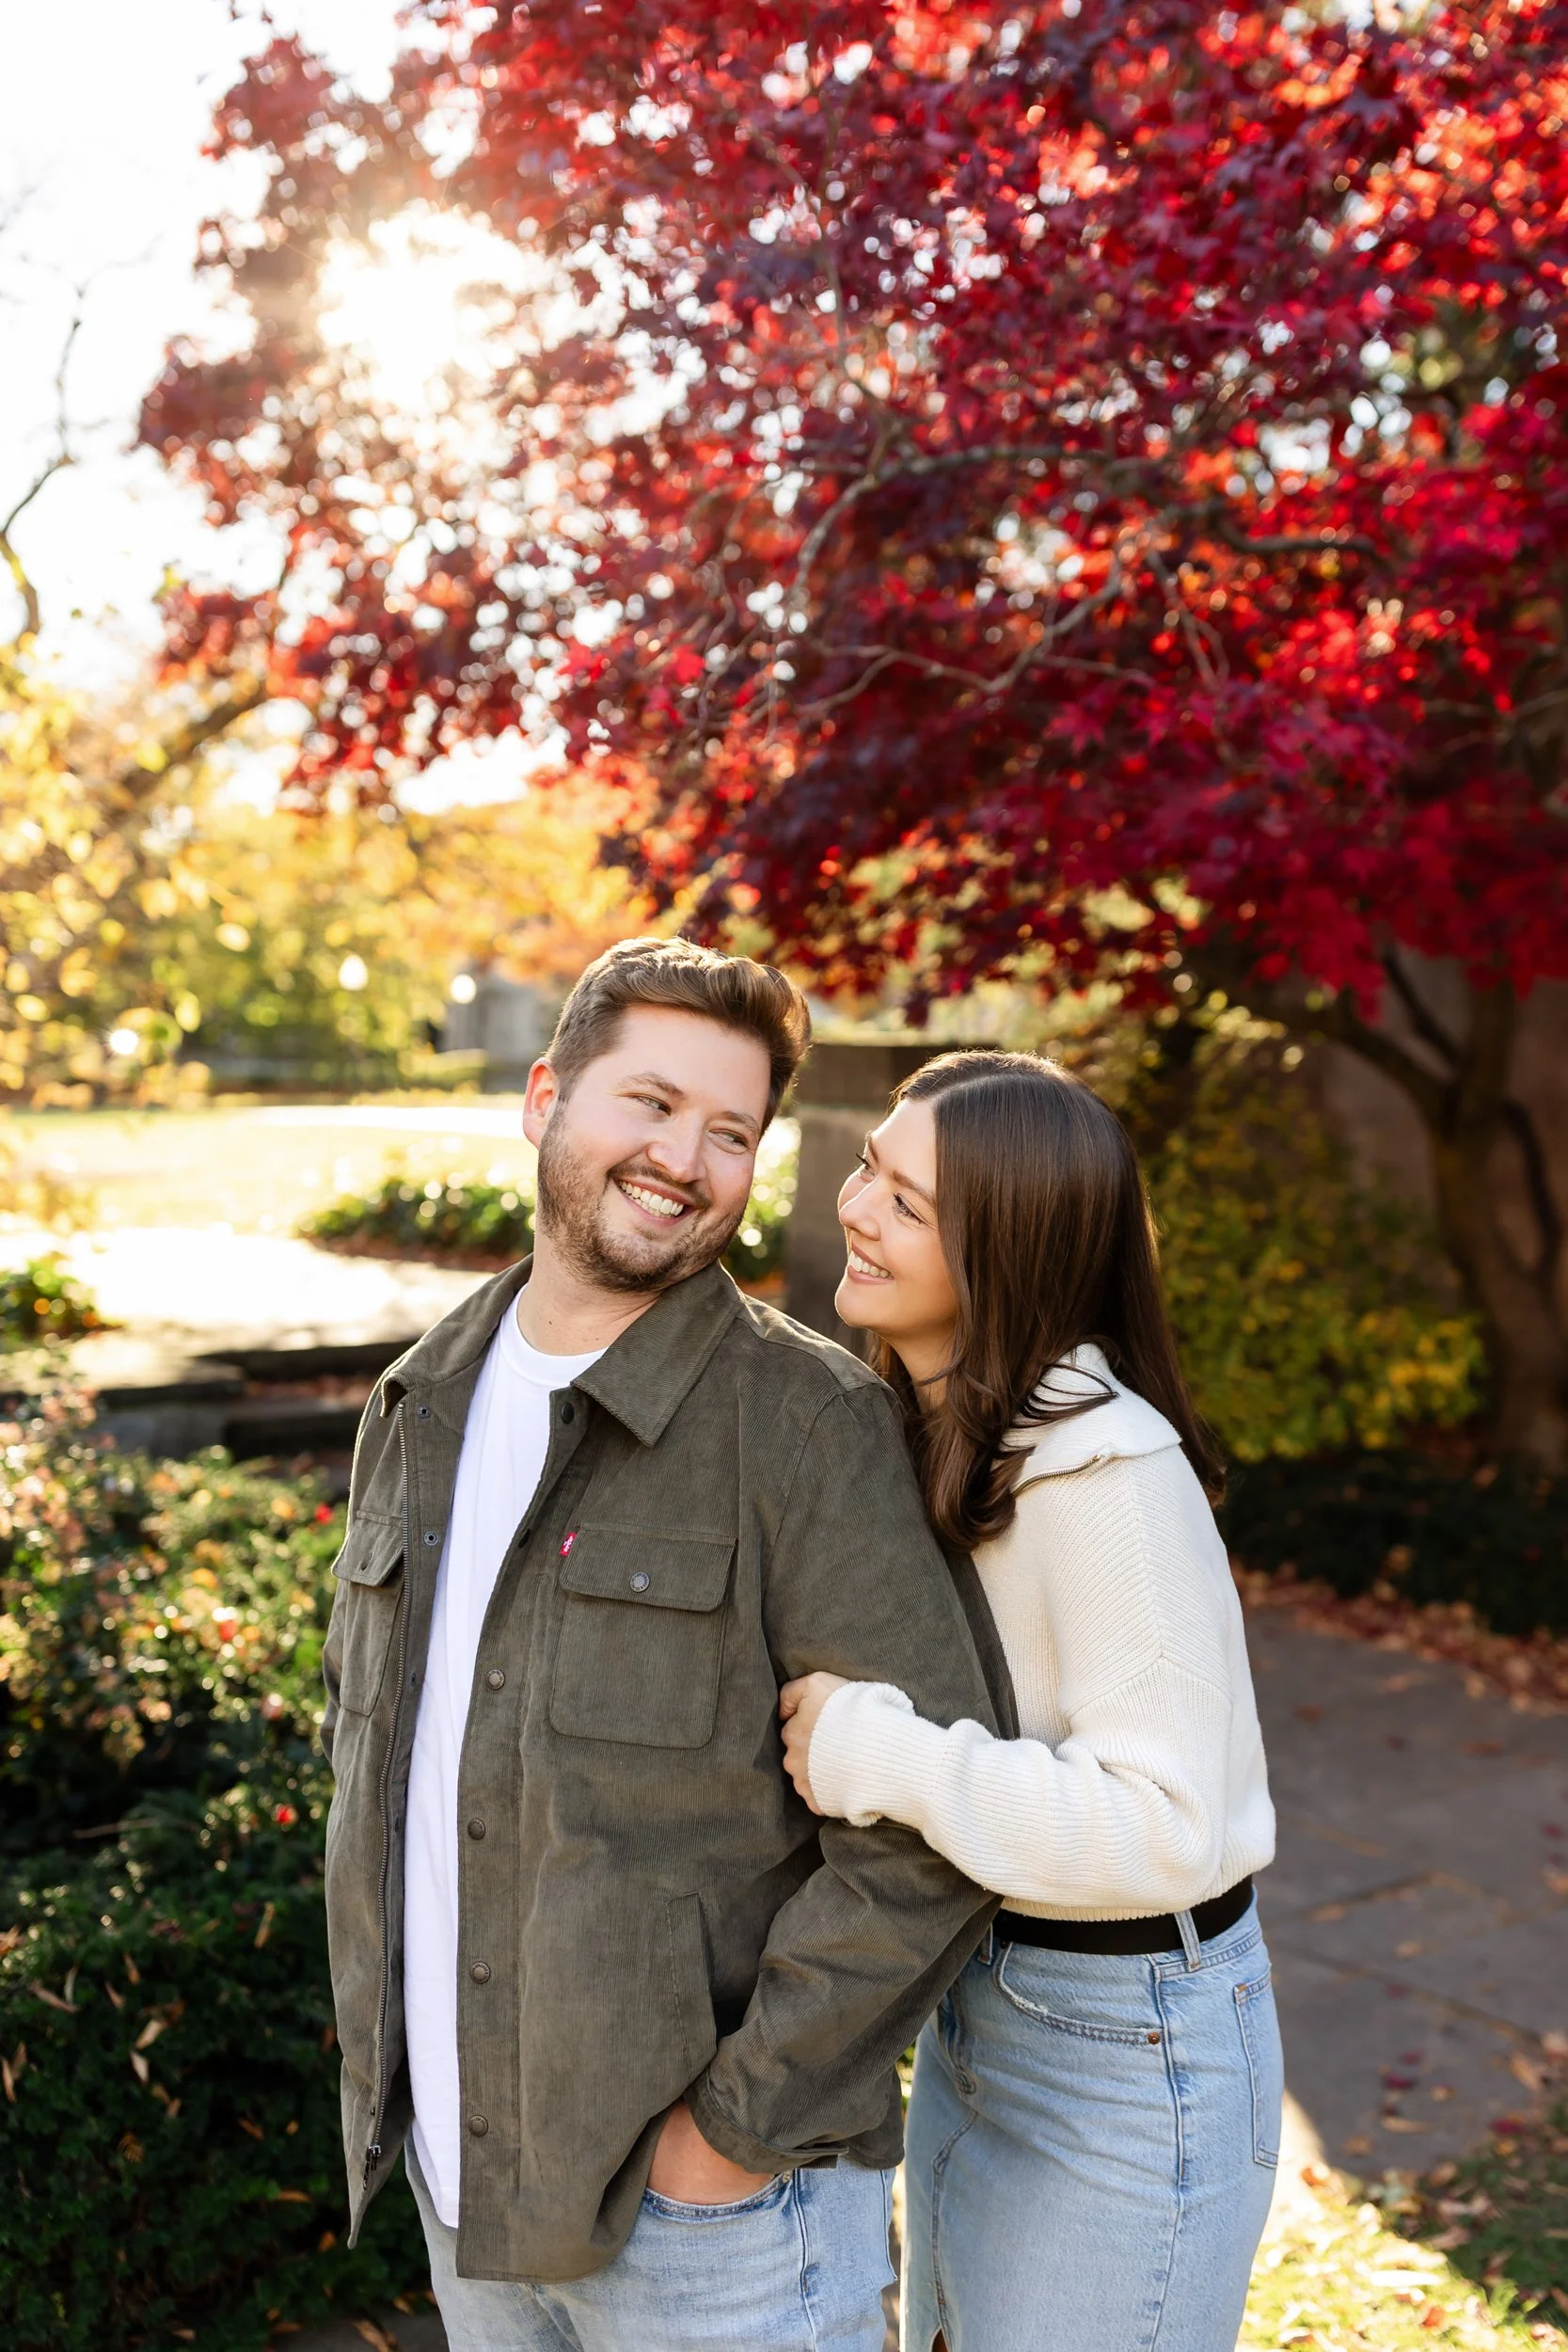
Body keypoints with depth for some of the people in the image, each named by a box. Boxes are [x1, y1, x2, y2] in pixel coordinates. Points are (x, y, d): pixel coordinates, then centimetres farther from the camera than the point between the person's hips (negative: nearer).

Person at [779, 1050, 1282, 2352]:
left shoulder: (1106, 1472, -28)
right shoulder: (926, 1425, 1)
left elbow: (1162, 1826, -30)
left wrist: (873, 1753, -30)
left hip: (1128, 2047, -9)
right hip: (977, 1990, 9)